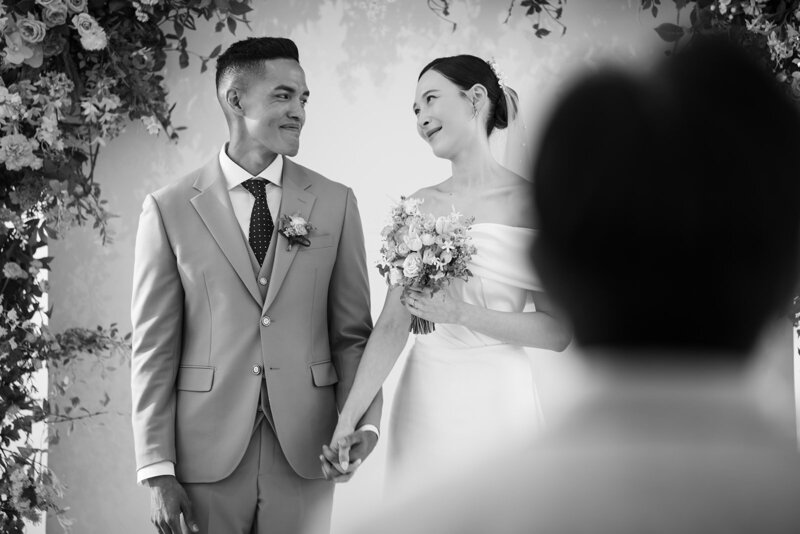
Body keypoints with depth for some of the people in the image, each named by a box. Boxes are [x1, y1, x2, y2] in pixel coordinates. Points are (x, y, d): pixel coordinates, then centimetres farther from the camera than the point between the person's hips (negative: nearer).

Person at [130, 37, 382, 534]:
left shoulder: (335, 202, 7)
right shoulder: (169, 209, 1)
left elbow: (353, 331, 7)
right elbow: (154, 348, 0)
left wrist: (362, 423, -10)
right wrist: (158, 473, -6)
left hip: (305, 455, 2)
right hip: (207, 456, -1)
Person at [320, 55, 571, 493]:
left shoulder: (534, 204, -5)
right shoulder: (417, 206, 5)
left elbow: (557, 331, -7)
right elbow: (392, 325, 1)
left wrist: (461, 313, -17)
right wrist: (348, 419, -9)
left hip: (495, 402, -3)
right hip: (424, 404, 3)